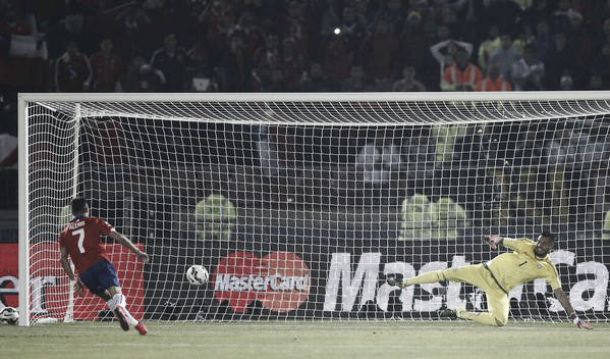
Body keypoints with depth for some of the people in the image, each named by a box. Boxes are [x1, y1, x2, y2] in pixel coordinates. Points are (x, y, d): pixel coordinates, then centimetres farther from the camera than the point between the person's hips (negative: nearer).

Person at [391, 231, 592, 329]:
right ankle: (404, 283, 1)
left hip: (499, 289, 0)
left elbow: (559, 293, -9)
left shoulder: (549, 269, -7)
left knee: (500, 321, -25)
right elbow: (502, 241, -1)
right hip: (486, 272, 0)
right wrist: (495, 240, -23)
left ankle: (460, 314, -7)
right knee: (449, 273, -9)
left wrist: (575, 318, -15)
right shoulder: (526, 246, -6)